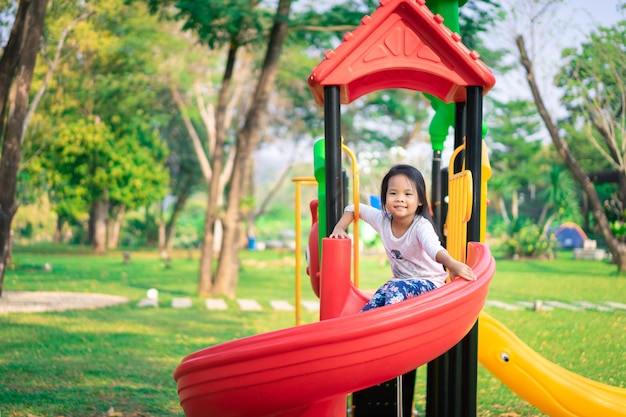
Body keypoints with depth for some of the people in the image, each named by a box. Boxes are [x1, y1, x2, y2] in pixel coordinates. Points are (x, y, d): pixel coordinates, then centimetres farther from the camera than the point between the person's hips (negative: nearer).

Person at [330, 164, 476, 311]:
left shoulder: (421, 226, -24)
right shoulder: (382, 220, -6)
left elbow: (433, 248, -45)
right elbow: (355, 209, 11)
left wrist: (452, 264, -65)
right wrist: (339, 228, -5)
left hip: (429, 282, -5)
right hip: (400, 281, 6)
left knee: (396, 289, -34)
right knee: (377, 299, -23)